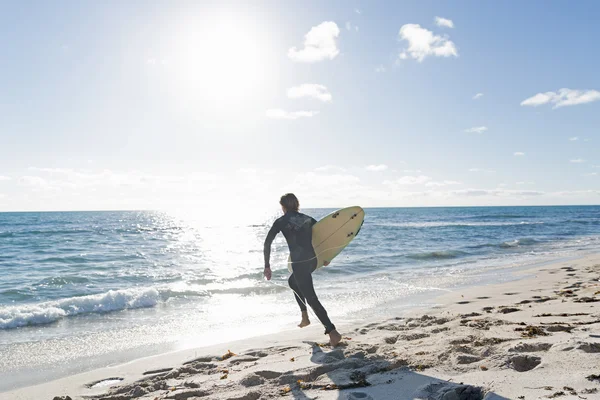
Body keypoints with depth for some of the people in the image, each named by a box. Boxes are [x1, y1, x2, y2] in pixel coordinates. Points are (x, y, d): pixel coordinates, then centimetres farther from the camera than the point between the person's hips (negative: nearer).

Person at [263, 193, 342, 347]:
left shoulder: (281, 222, 0)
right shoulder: (308, 219, 13)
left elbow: (267, 243, -4)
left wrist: (267, 266, 1)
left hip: (299, 263, -6)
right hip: (312, 260, 6)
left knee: (311, 298, -2)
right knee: (292, 281, 32)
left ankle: (332, 331, -11)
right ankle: (305, 317, 30)